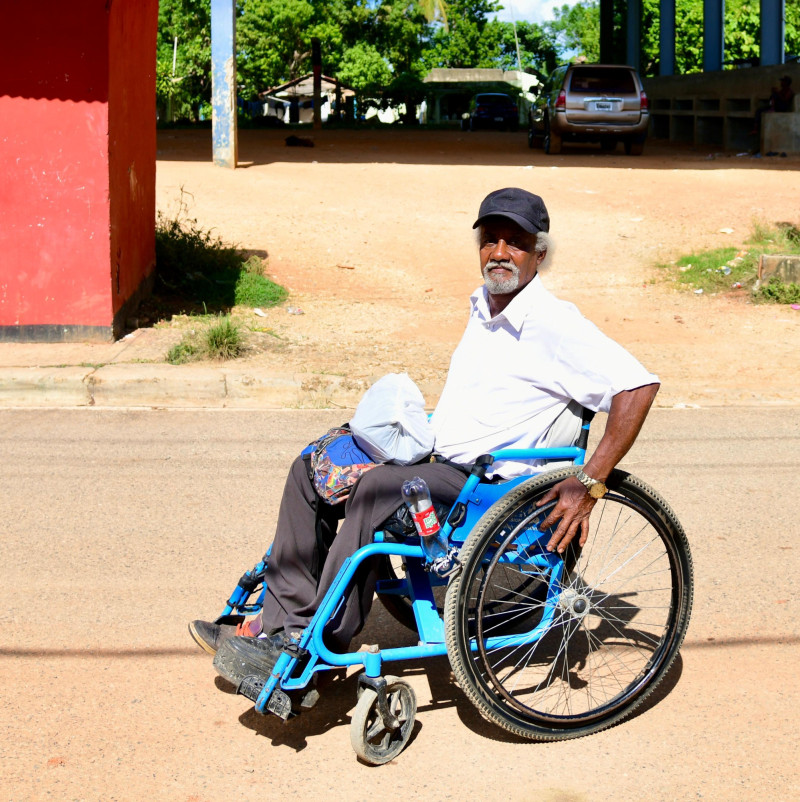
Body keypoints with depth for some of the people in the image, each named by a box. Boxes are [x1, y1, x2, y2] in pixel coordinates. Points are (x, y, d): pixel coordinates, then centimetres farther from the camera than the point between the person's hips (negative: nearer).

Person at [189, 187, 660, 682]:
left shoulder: (555, 324, -14)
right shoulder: (483, 306, 13)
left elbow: (639, 386, -21)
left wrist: (588, 485, -24)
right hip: (435, 459, 9)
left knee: (378, 489, -33)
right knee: (310, 470, 0)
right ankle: (284, 617, -1)